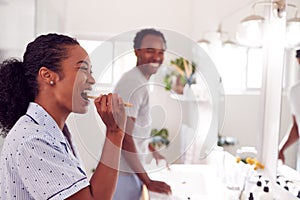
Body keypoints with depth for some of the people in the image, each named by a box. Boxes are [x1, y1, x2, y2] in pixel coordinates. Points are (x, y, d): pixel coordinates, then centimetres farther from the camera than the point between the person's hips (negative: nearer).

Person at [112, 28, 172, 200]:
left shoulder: (140, 81, 9)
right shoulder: (134, 84, -20)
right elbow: (125, 137, -23)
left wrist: (154, 152, 26)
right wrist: (148, 182, -19)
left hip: (131, 168, 9)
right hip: (123, 172, -9)